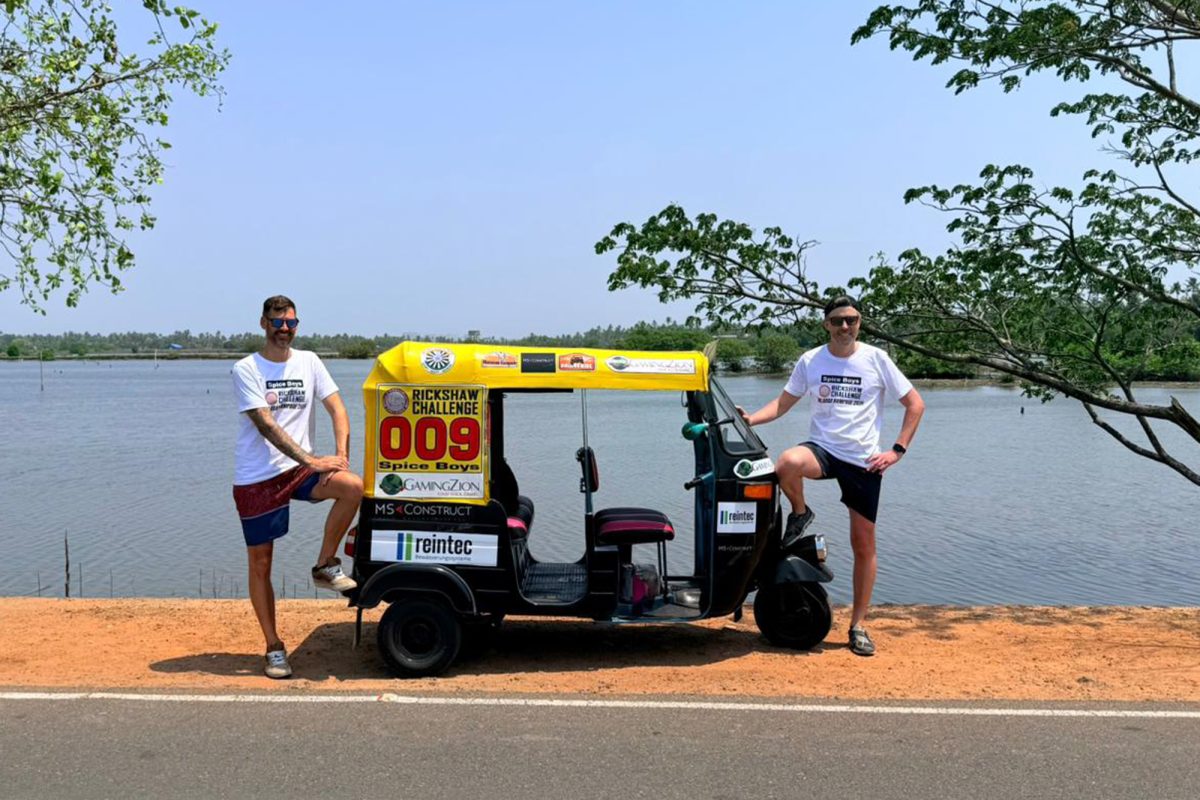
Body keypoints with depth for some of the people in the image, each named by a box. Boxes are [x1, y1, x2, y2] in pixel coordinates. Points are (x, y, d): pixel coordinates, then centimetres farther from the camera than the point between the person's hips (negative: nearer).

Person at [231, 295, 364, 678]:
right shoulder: (246, 369, -7)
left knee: (353, 486, -26)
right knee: (260, 565, 2)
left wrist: (340, 455, -17)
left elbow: (336, 408, -1)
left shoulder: (308, 362, 6)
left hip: (299, 470, 3)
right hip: (256, 478, -3)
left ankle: (326, 566, -7)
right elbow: (267, 426, -17)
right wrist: (312, 460, -24)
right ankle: (274, 647, 17)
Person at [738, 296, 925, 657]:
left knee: (864, 545, 4)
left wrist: (897, 450, -6)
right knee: (787, 463, -37)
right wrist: (750, 419, -8)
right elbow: (784, 402, 10)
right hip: (822, 449, 0)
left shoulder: (876, 359, -2)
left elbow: (915, 404, 3)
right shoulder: (810, 360, 3)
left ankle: (858, 626, 19)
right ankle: (800, 514, -3)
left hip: (864, 460, 0)